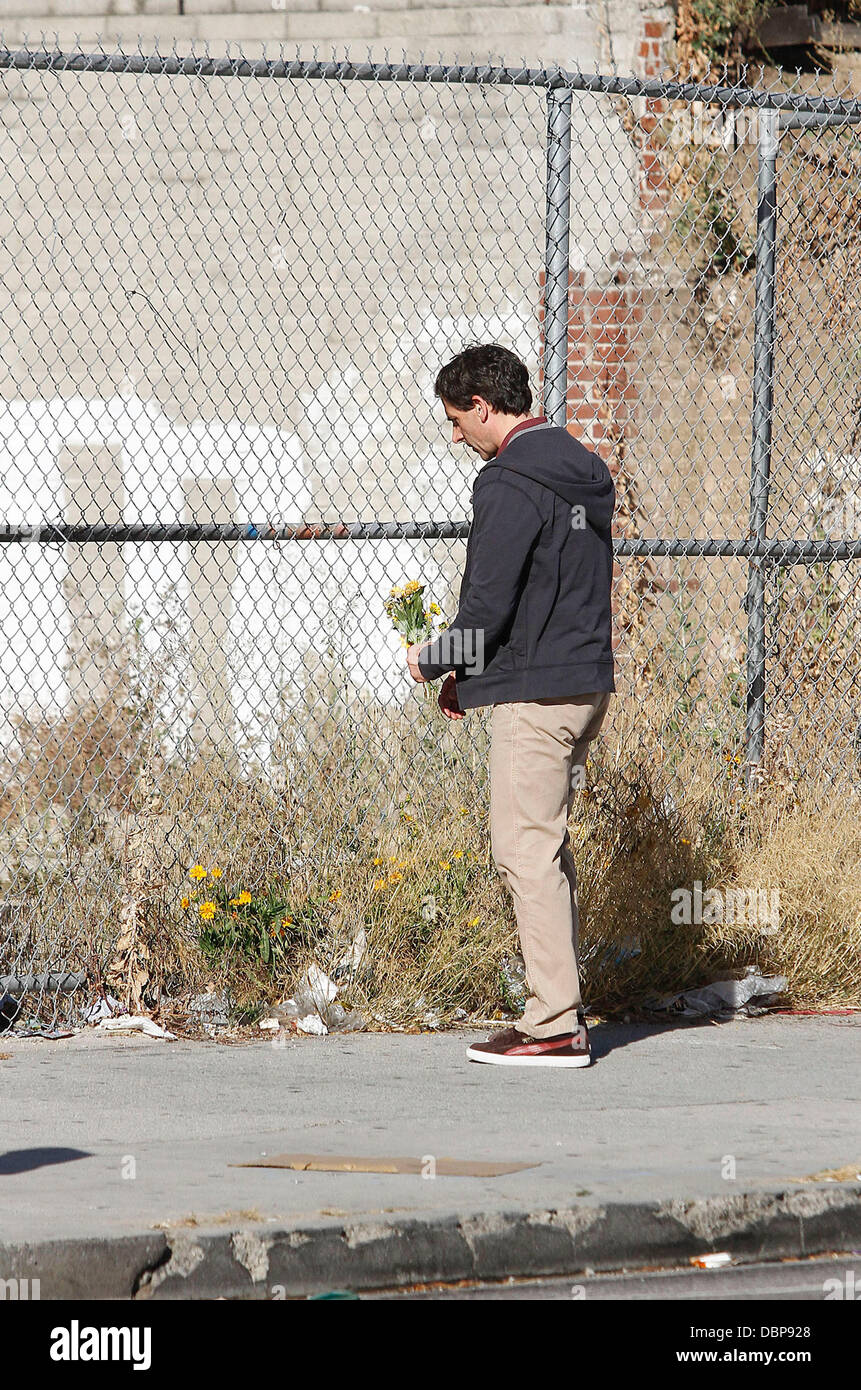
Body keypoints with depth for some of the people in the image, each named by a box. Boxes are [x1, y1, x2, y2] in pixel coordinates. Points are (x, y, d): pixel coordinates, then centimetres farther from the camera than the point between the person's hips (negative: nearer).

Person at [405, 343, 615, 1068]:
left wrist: (434, 660, 2)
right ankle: (565, 1009, 17)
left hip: (535, 694, -10)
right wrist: (471, 673, 21)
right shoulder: (584, 469, 16)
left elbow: (488, 606, -17)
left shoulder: (511, 482, -15)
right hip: (588, 681, 10)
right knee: (549, 846, 15)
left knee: (525, 850, -7)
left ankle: (553, 1025, -9)